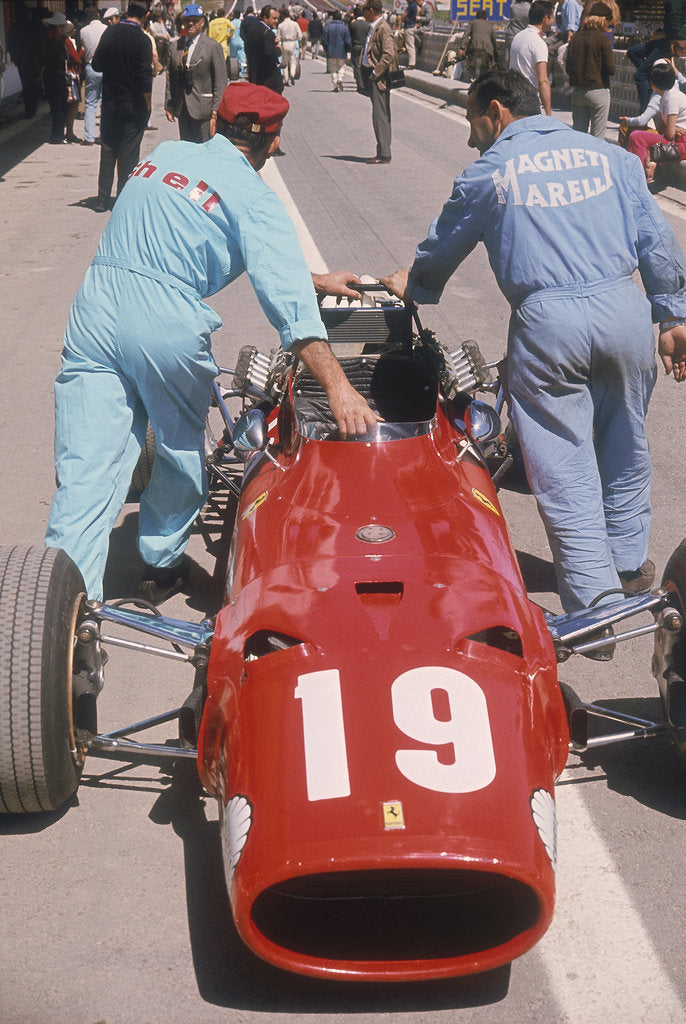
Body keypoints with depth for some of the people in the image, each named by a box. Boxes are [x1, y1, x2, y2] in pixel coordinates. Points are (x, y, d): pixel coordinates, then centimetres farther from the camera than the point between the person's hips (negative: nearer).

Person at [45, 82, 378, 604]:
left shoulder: (164, 155, 20)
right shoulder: (253, 197, 0)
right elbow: (288, 301, -13)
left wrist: (315, 279, 34)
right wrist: (338, 386, -17)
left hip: (94, 311, 5)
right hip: (170, 330, -4)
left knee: (86, 473, 0)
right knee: (182, 452, 21)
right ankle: (162, 565, 37)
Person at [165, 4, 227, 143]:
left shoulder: (213, 46, -2)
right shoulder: (175, 47, 12)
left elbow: (220, 81, -6)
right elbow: (170, 78, 14)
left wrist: (216, 109, -11)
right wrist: (168, 106, 8)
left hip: (203, 107, -5)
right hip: (182, 109, 5)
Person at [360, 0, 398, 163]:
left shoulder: (383, 28, -14)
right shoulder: (374, 27, 17)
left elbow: (388, 54, -23)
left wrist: (376, 73, -18)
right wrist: (367, 75, 16)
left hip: (379, 77, -10)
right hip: (371, 74, 10)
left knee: (380, 116, -10)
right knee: (380, 116, 12)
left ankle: (384, 154, -8)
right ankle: (382, 152, 16)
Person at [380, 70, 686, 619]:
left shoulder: (487, 173, 6)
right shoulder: (610, 155, 14)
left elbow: (440, 251, 19)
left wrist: (412, 285, 39)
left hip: (546, 319, -4)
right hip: (624, 307, 4)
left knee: (563, 463, 3)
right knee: (625, 445, 21)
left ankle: (594, 600, 4)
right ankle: (630, 562, 37)